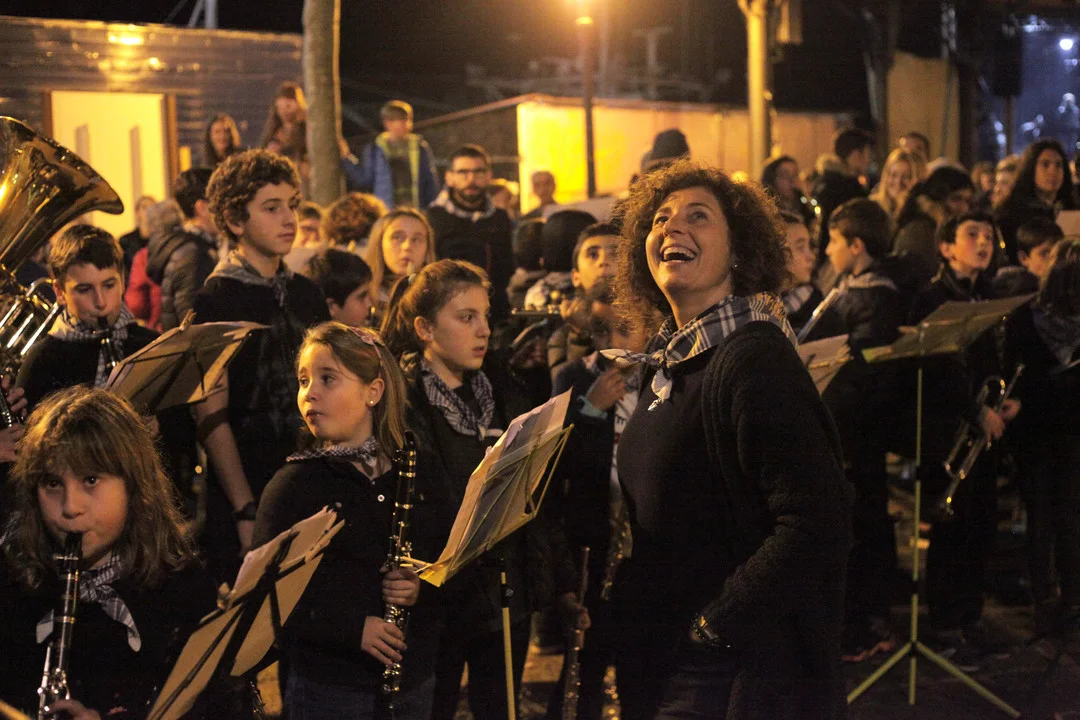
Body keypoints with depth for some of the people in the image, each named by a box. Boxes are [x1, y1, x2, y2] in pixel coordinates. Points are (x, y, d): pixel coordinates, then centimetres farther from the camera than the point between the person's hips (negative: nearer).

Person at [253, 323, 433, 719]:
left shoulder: (410, 477, 3)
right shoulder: (292, 486, -8)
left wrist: (421, 589, -10)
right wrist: (352, 628, -21)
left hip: (415, 680, 4)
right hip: (328, 686, -4)